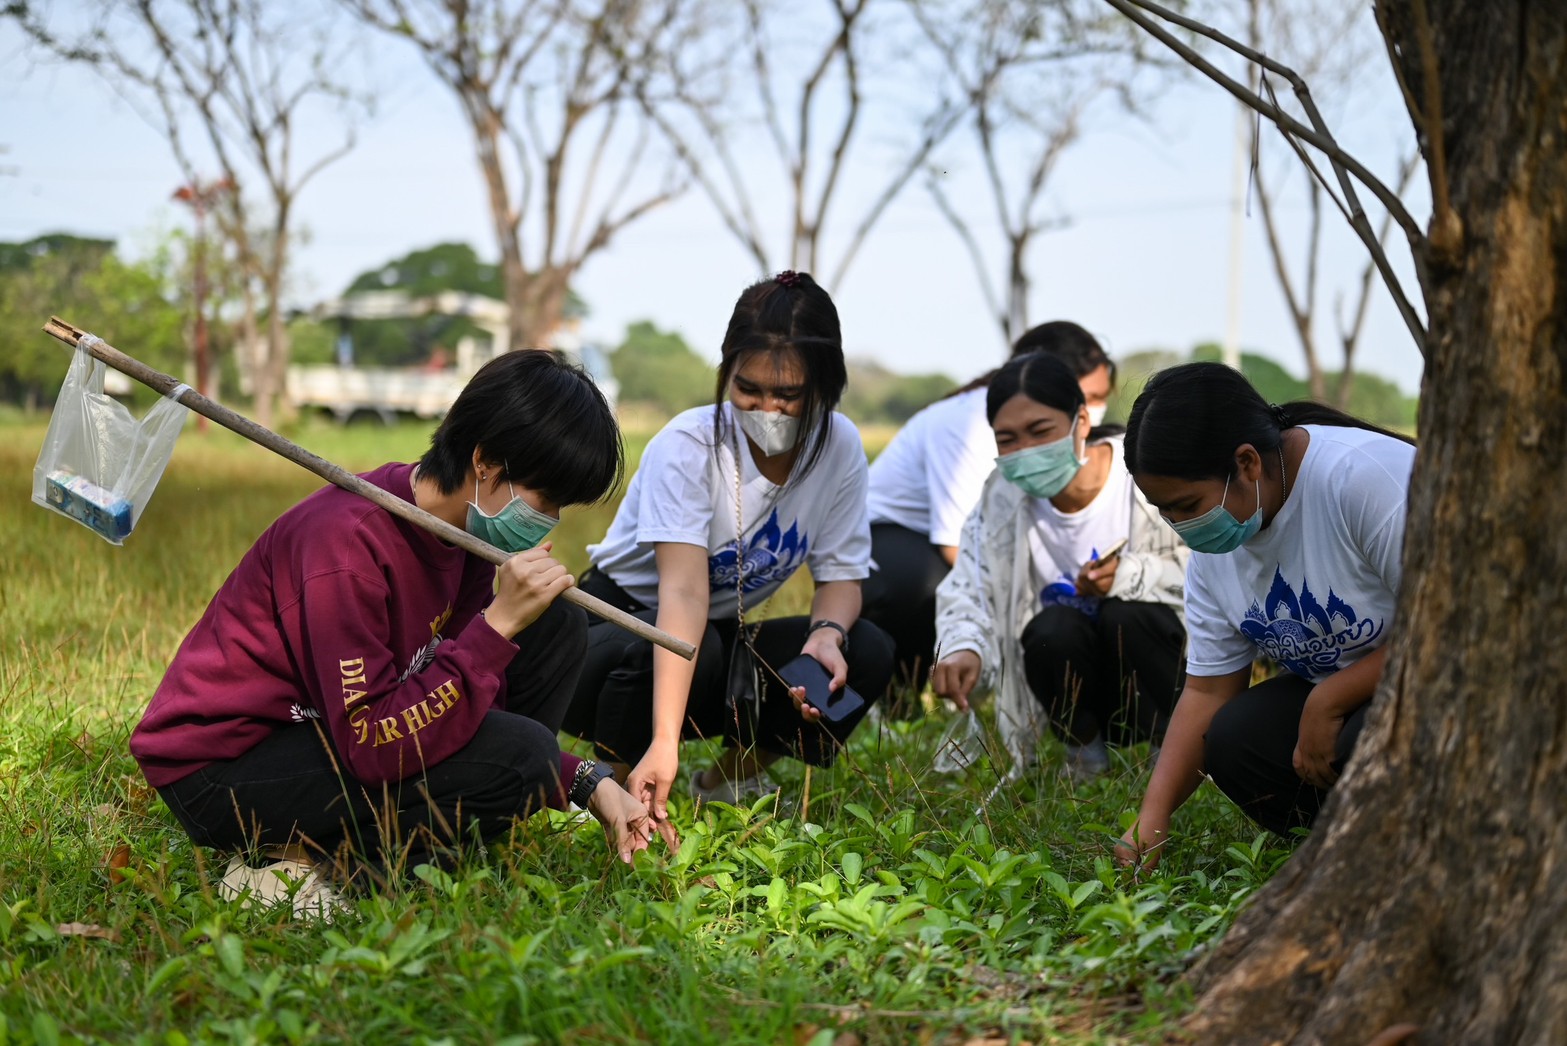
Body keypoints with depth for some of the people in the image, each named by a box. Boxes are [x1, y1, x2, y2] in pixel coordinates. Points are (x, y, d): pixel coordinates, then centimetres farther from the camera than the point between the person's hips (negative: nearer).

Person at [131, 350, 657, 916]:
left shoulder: (462, 527, 0)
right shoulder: (345, 541, -27)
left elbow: (478, 702, 9)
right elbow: (375, 745, -31)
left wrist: (588, 783, -2)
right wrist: (499, 624, -34)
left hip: (329, 730, 9)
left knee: (557, 627, 2)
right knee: (516, 757, -27)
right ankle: (305, 858, -9)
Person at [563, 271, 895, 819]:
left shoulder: (838, 447, -12)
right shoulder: (686, 446, -26)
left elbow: (841, 576, -6)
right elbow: (684, 592, -38)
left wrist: (827, 633, -31)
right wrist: (664, 741, -48)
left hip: (724, 637, 5)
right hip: (621, 621, -5)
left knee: (867, 652, -19)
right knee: (694, 651, -38)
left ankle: (732, 775, 3)